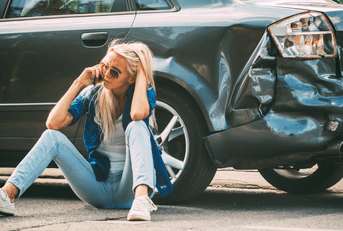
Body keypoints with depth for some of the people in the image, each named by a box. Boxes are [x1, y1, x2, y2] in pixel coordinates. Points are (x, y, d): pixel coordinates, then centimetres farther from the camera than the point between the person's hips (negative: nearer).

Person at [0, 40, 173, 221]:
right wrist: (78, 84, -8)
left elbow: (138, 113, -32)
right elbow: (53, 123, -10)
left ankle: (142, 198, -55)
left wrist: (142, 73, -19)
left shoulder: (144, 92, -4)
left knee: (136, 126, -30)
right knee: (52, 137, -15)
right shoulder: (93, 94, 4)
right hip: (99, 185, 3)